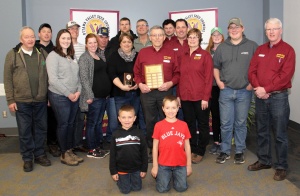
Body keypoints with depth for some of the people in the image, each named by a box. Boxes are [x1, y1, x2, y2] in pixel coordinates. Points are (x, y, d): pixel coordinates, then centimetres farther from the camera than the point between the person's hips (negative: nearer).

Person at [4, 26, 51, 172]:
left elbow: (48, 76, 8)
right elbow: (7, 79, -1)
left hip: (41, 100, 2)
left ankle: (39, 154, 27)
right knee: (24, 130, 7)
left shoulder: (43, 53, 6)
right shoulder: (12, 54, 0)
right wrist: (10, 100, -5)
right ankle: (27, 158, 21)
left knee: (41, 128, 11)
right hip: (21, 101, -2)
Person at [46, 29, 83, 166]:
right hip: (59, 96, -6)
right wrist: (68, 94, -14)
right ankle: (64, 154, 15)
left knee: (71, 124, 12)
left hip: (74, 96, 6)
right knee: (63, 124, 2)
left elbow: (77, 76, 14)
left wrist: (78, 91, -2)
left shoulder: (72, 56, 12)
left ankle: (69, 151, 24)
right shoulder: (53, 56, -8)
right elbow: (53, 79, -16)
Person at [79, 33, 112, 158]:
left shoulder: (100, 56, 15)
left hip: (103, 95, 8)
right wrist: (89, 95, -19)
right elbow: (84, 77, -15)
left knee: (99, 122, 13)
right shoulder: (84, 58, -7)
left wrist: (107, 92, 17)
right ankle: (91, 150, 10)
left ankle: (97, 147, 24)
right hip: (94, 96, -8)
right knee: (92, 123, 1)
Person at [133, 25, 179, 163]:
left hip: (165, 92, -1)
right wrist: (140, 84, -7)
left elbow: (177, 73, 5)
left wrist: (171, 83, -11)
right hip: (146, 92, 1)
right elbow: (136, 72, 9)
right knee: (150, 121, 8)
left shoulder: (171, 53, 5)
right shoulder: (143, 52, 7)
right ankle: (152, 150, 20)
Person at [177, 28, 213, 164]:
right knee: (189, 124, 12)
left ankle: (200, 151, 19)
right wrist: (178, 95, 7)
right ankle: (192, 150, 25)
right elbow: (180, 76, 12)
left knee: (202, 125, 7)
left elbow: (209, 78, -7)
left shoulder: (205, 55, -3)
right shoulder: (183, 56, 11)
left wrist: (206, 97, -13)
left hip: (200, 97, -4)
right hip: (185, 97, 4)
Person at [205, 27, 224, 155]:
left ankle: (222, 142, 11)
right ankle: (215, 142, 19)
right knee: (214, 114, 9)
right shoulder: (207, 51, 11)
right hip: (212, 87, 3)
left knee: (222, 115, 0)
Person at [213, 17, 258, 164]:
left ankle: (240, 151, 22)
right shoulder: (221, 47, 8)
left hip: (244, 91, -1)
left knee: (241, 123, 8)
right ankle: (225, 151, 19)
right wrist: (218, 81, 4)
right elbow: (216, 66, 16)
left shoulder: (252, 46, 1)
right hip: (226, 91, 2)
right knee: (225, 124, 5)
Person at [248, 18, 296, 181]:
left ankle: (281, 167, 14)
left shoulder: (288, 50, -4)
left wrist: (266, 89, -18)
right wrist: (258, 88, -12)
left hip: (278, 97, -5)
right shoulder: (260, 50, 12)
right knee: (262, 132, 14)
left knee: (280, 134, 2)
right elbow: (252, 71, 5)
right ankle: (264, 160, 29)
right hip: (260, 97, 5)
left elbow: (285, 75, -14)